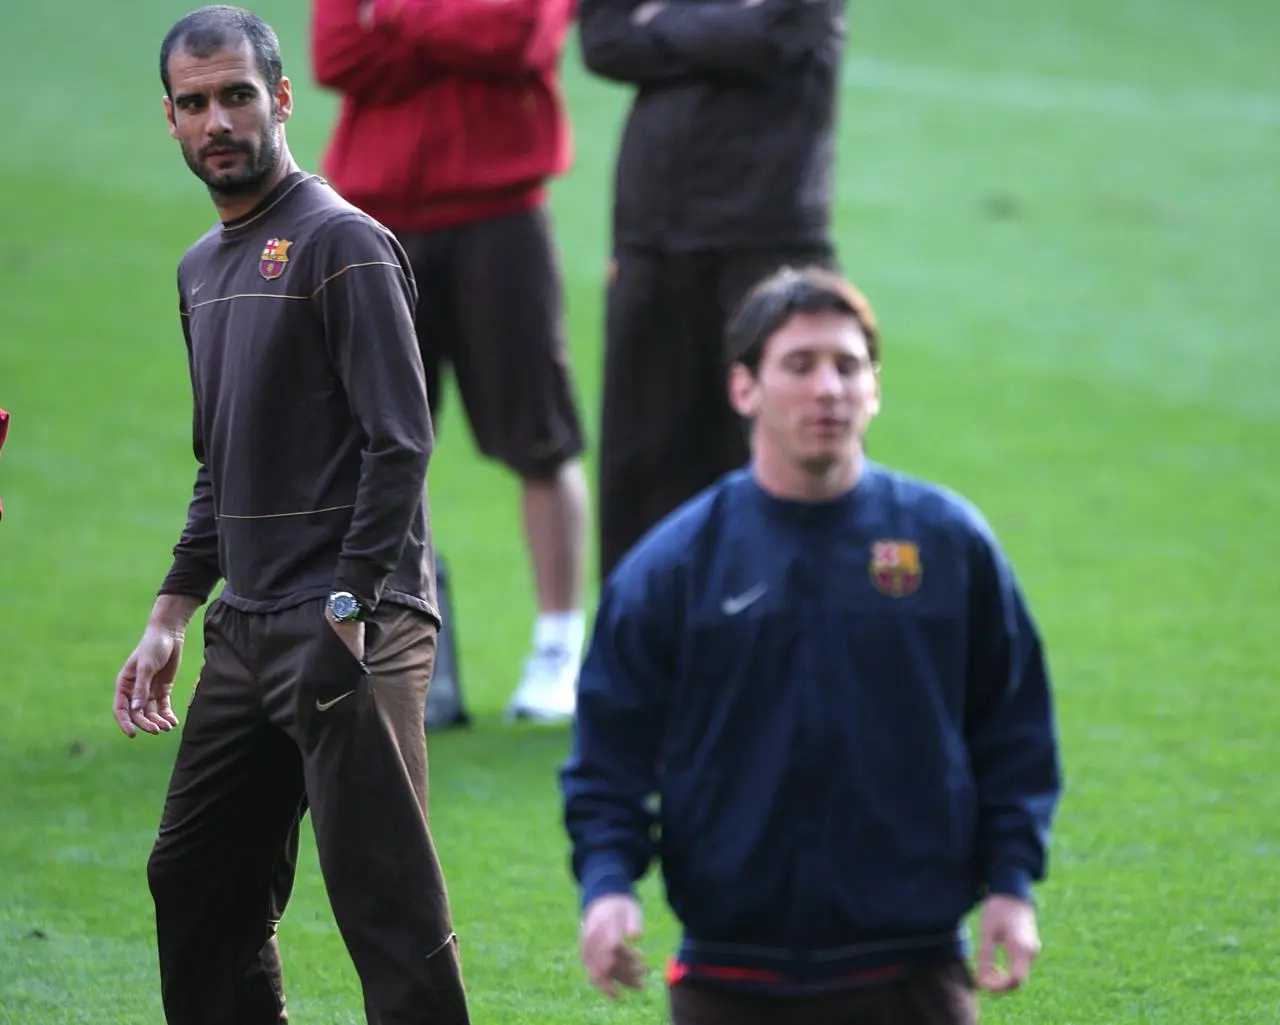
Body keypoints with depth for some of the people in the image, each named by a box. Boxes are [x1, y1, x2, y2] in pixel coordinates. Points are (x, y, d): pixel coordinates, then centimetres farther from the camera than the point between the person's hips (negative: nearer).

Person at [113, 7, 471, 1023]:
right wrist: (172, 616, 19)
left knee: (387, 905, -10)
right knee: (194, 886, 11)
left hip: (350, 630, -9)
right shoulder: (203, 267, 18)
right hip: (247, 633, 9)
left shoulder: (341, 243, -8)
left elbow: (399, 445, -15)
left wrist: (344, 615, -21)